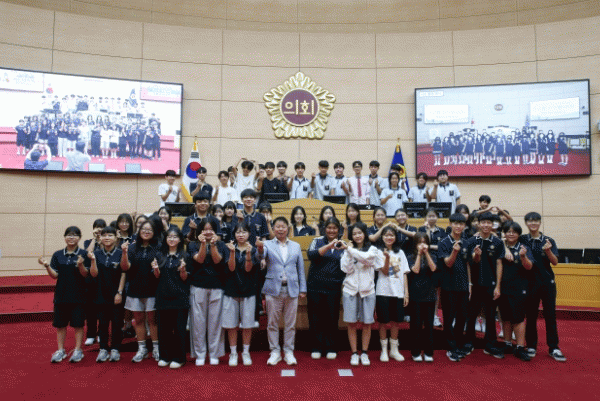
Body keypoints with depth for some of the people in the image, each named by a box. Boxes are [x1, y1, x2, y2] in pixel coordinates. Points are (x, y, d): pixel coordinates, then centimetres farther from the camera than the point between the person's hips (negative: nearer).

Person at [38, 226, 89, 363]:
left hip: (78, 295, -3)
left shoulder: (83, 254, -5)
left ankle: (78, 351, 16)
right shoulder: (58, 255, 4)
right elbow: (54, 275, 0)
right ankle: (60, 350, 24)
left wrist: (80, 265, -29)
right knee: (60, 323, 10)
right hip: (61, 295, 3)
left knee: (78, 324, 4)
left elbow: (85, 275, -10)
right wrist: (47, 265, -17)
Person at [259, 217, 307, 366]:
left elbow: (301, 269, 9)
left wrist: (302, 289, 4)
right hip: (273, 289, -1)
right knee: (272, 322, 6)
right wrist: (260, 248, -42)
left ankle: (289, 352, 20)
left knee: (290, 323, 7)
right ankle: (275, 352, 19)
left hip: (292, 289, 2)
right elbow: (262, 255, -18)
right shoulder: (268, 244, 3)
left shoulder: (296, 246, 10)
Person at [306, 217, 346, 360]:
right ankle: (316, 347, 18)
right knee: (315, 317, 5)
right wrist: (328, 246, -24)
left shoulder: (342, 245, 9)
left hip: (333, 287, 1)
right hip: (315, 285, -1)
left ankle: (330, 348, 20)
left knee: (332, 318, 5)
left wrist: (344, 250, -13)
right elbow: (311, 255, -16)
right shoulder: (318, 241, 4)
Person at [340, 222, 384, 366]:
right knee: (351, 323, 3)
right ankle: (354, 354, 15)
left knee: (366, 323, 5)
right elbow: (346, 269, -4)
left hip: (367, 290, -1)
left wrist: (349, 249, -25)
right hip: (350, 290, 1)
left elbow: (365, 257, -20)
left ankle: (364, 353, 20)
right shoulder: (348, 251, 6)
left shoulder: (372, 250, 1)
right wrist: (348, 252, -12)